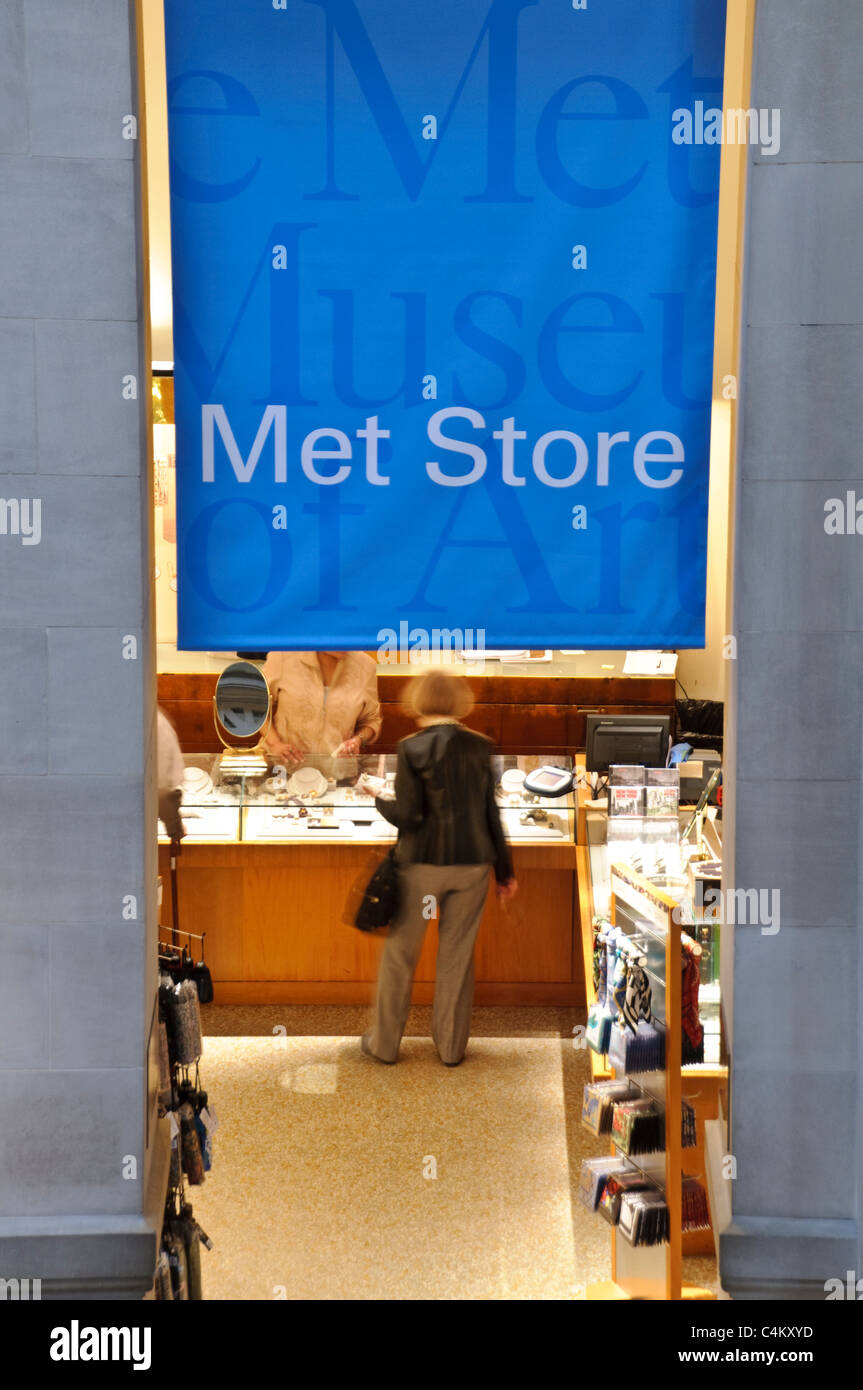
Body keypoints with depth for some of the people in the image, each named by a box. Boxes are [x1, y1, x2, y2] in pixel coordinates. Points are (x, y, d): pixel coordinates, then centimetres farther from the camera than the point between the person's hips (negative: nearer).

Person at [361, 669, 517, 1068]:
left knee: (400, 953, 11)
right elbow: (491, 813, 3)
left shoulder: (411, 748, -11)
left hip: (422, 863, -3)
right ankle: (452, 1046, 20)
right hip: (472, 863, 3)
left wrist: (376, 798, 5)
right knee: (457, 956, 13)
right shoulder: (480, 747, 0)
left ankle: (385, 1043, 21)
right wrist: (504, 869, 10)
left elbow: (406, 815, -14)